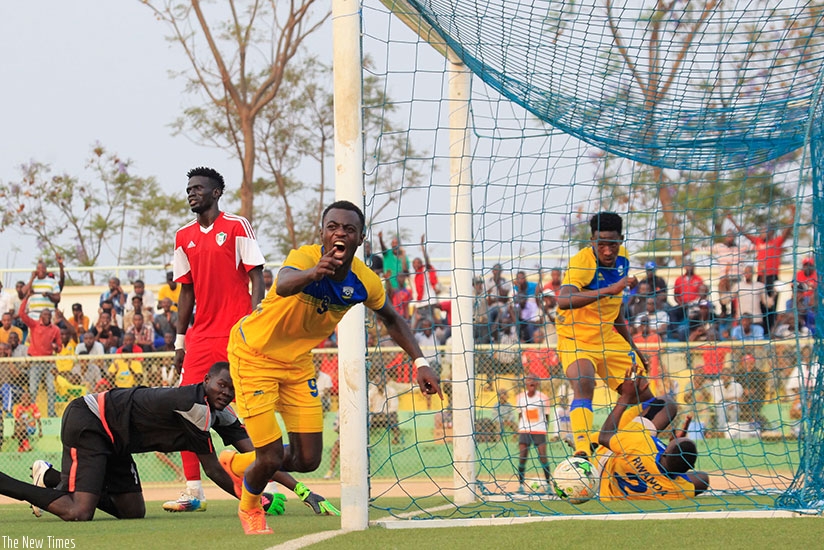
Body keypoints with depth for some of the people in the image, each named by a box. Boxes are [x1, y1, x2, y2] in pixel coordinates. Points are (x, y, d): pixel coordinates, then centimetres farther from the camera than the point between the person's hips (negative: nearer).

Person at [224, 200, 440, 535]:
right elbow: (284, 283, -57)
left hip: (298, 362, 6)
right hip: (255, 355, -6)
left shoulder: (365, 282, -15)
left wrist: (420, 362, -6)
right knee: (271, 457, -9)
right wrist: (313, 273, -79)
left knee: (308, 460, 3)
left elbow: (392, 321, 6)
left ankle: (241, 466, 35)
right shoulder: (305, 258, -32)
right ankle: (249, 507, 28)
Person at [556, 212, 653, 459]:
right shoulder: (581, 262, -24)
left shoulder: (622, 258, -1)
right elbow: (563, 300, -44)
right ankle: (582, 452, -45)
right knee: (583, 385, -35)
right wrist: (609, 289, -51)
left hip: (608, 337, 8)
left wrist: (631, 346, 21)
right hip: (576, 339, -8)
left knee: (643, 395, 10)